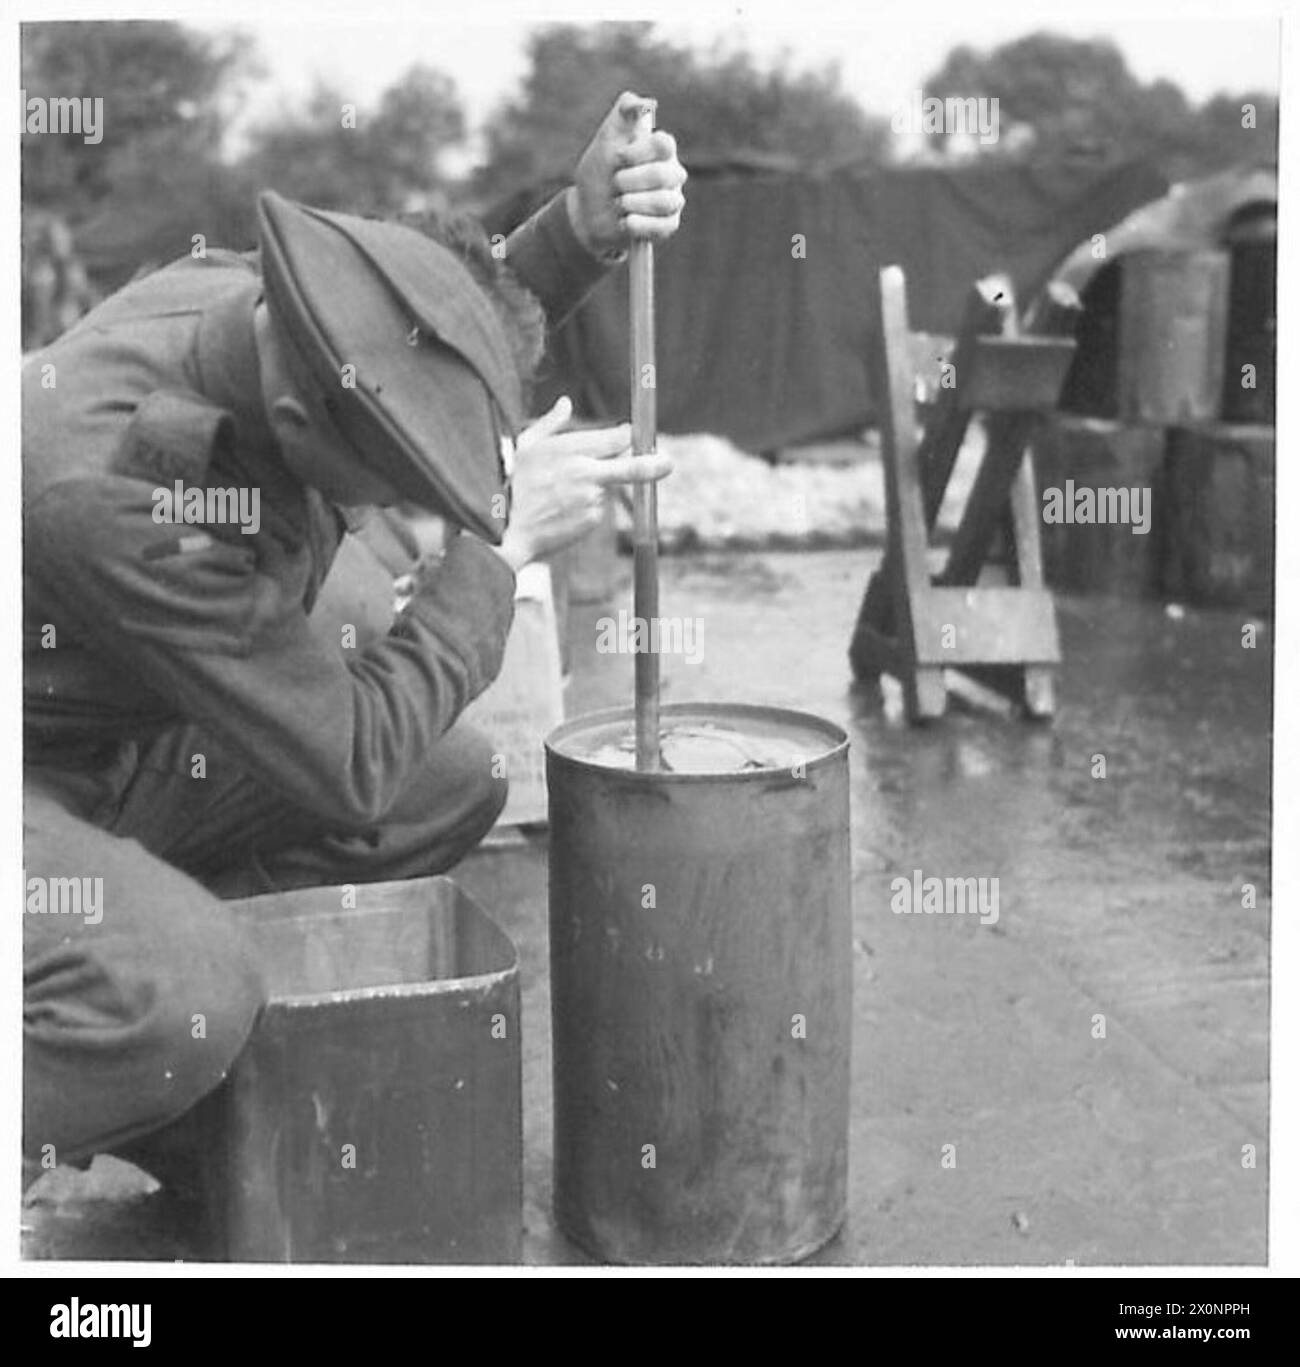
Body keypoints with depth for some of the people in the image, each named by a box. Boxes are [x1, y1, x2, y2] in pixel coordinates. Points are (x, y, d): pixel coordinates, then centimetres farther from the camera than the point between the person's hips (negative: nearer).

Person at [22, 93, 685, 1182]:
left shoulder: (251, 291, -14)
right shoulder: (105, 492, -37)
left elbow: (447, 344, 10)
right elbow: (351, 765, -30)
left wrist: (583, 226, -9)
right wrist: (506, 542, -23)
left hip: (133, 744, 9)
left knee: (453, 786, -3)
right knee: (188, 1002, -36)